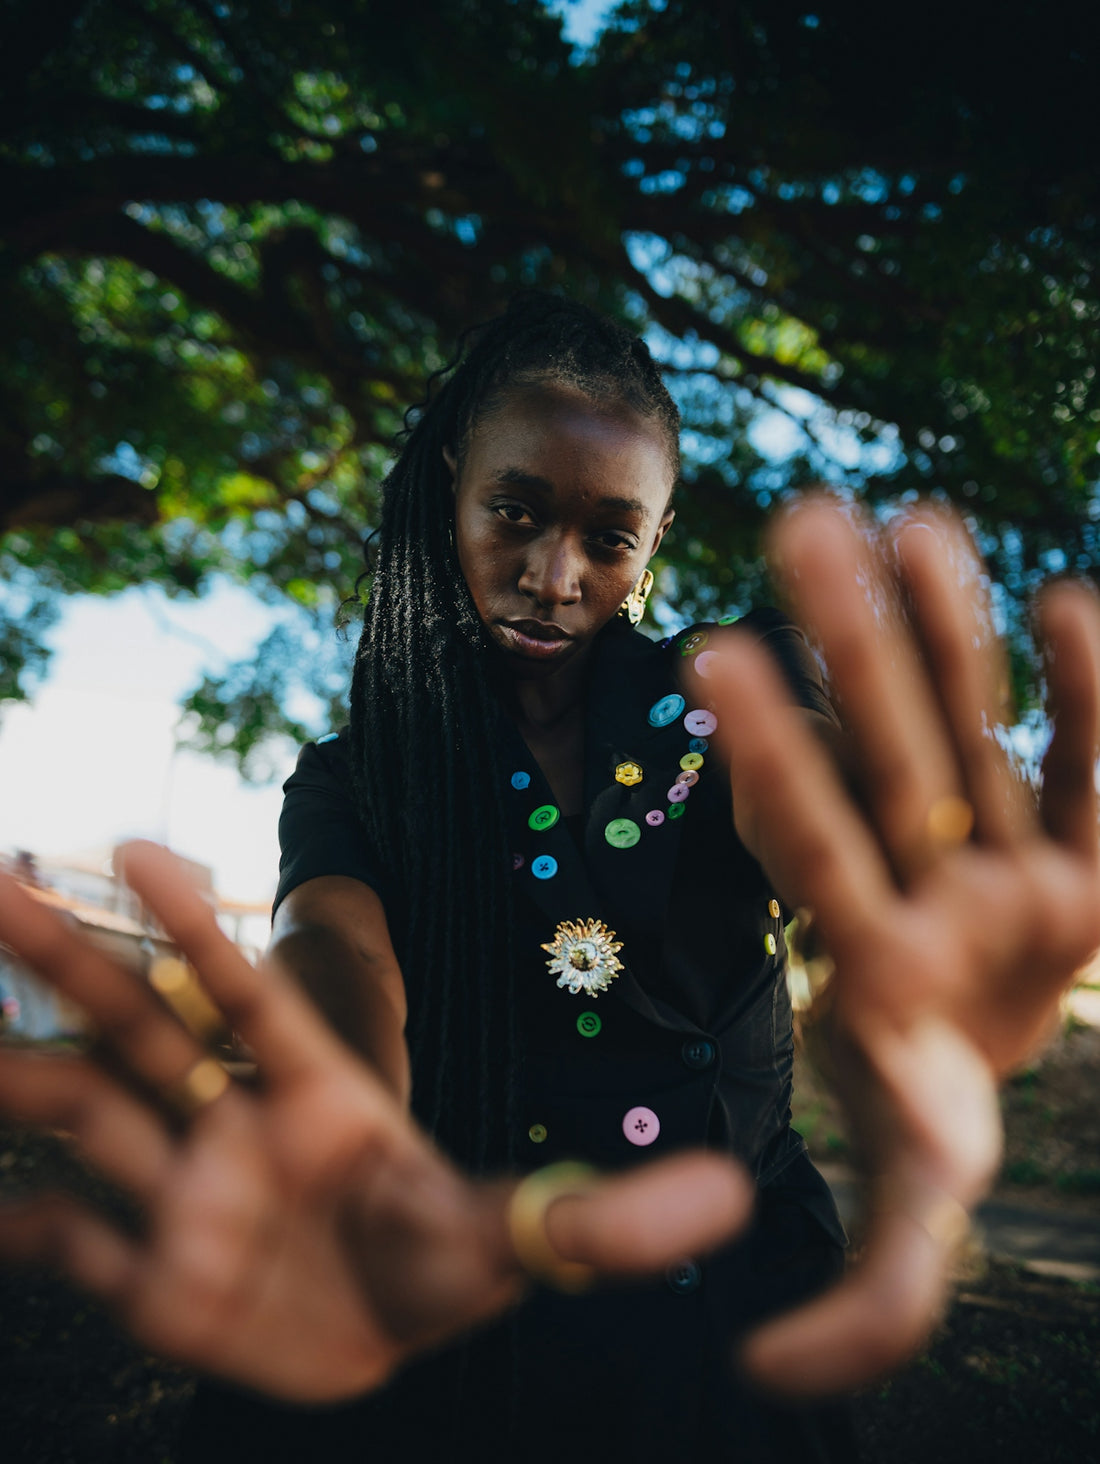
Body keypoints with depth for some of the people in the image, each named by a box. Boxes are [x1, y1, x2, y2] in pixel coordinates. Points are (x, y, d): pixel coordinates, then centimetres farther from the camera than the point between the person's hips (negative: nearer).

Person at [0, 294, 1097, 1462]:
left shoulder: (720, 697, -8)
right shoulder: (350, 782, -5)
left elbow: (823, 806, -31)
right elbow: (336, 951, -25)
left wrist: (920, 1033, -55)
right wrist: (340, 1182, -49)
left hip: (722, 1300, 1)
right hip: (454, 1332, 0)